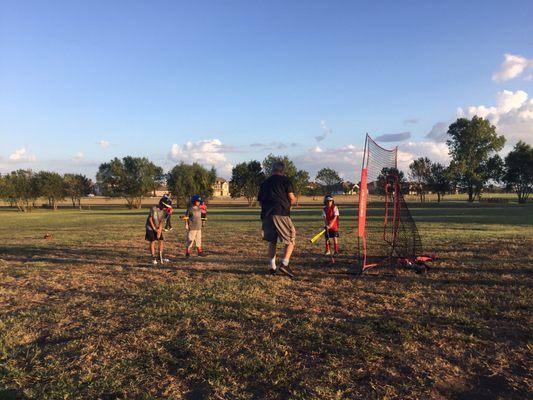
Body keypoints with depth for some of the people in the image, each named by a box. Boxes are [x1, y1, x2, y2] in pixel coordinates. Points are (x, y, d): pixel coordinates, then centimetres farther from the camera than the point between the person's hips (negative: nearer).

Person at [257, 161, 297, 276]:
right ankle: (284, 264, -11)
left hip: (266, 215, 5)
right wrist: (293, 201, 18)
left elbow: (260, 201, 20)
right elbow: (292, 198, -3)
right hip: (281, 214, -5)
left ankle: (272, 266, 13)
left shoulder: (265, 183, 20)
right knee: (291, 239, 3)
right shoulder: (285, 180, 5)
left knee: (272, 241, 16)